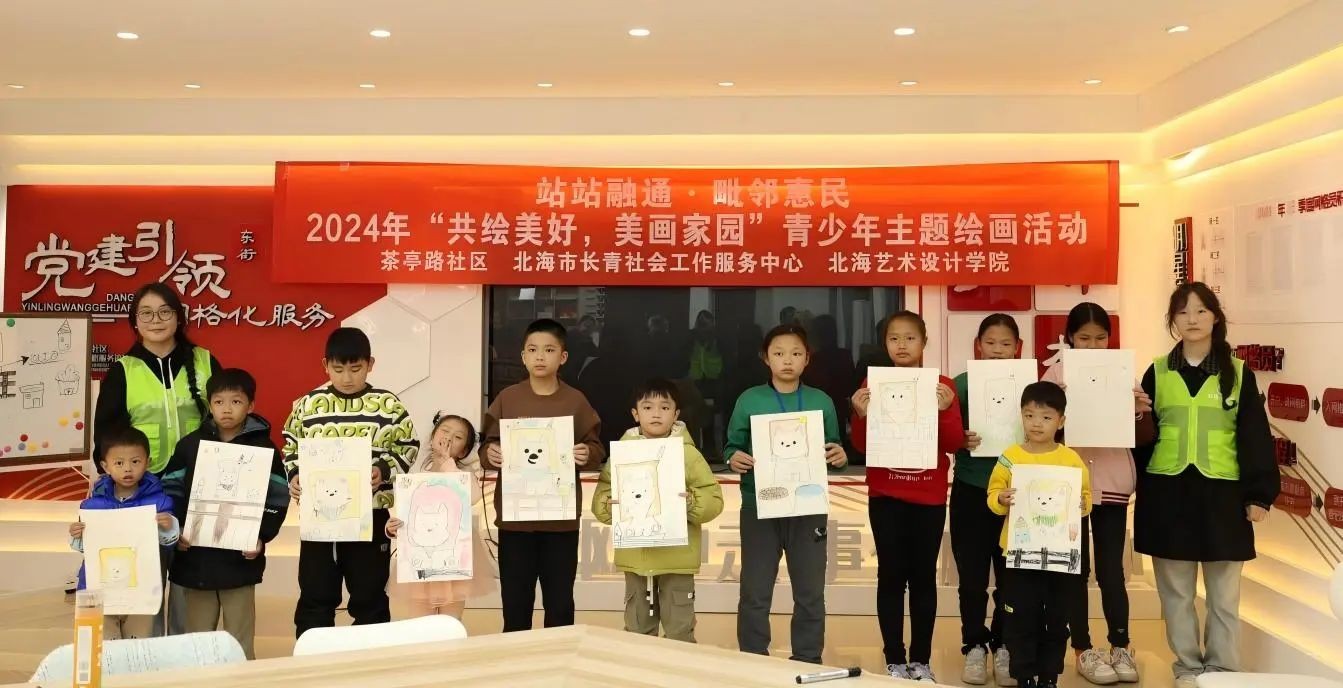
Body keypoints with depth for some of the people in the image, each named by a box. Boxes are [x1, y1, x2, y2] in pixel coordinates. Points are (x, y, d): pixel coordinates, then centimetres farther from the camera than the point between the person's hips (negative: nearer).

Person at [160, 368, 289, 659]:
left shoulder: (264, 448, -1)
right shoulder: (189, 445, 5)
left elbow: (277, 500, -3)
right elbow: (171, 491, 5)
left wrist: (262, 537, -14)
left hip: (240, 559, -2)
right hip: (195, 559, 2)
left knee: (240, 641, 7)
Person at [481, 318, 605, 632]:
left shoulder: (576, 401, 2)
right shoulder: (507, 398, 2)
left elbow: (596, 448, 5)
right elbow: (487, 445, 6)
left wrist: (588, 455, -17)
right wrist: (490, 454, -16)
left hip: (561, 519, 0)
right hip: (514, 517, 0)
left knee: (560, 603, 8)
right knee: (515, 602, 8)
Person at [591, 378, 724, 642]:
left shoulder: (688, 453, -3)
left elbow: (714, 498, -4)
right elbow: (600, 498, 4)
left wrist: (691, 503, -23)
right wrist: (610, 505, -17)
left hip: (676, 558, -2)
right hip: (635, 557, 3)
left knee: (679, 631, 7)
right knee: (637, 631, 16)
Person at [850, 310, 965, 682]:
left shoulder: (942, 385, 0)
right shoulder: (873, 384, 0)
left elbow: (954, 443, -4)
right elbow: (862, 445, -1)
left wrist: (945, 410, -21)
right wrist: (862, 414, -19)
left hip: (929, 497, 0)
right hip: (885, 497, 0)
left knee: (924, 577, 6)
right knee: (891, 576, 2)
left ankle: (921, 660, 16)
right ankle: (894, 660, 11)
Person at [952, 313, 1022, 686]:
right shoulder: (963, 383, -2)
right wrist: (960, 440, -19)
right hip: (971, 490, -1)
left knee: (1010, 574, 8)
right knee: (972, 575, 5)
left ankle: (1003, 646, 23)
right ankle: (975, 646, 19)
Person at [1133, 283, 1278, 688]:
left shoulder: (1238, 372, 3)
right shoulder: (1158, 373, 6)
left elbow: (1255, 436, 1)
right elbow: (1142, 434, 7)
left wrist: (1258, 494, -4)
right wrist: (1140, 487, 1)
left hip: (1222, 493, -1)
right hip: (1168, 493, 1)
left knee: (1224, 594, 7)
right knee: (1176, 592, 9)